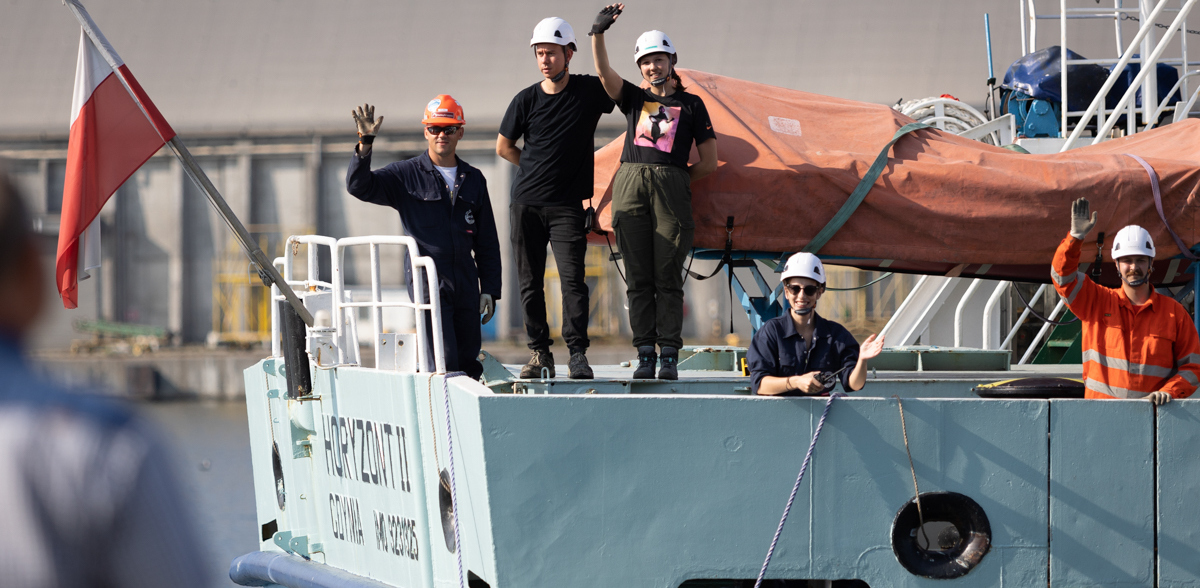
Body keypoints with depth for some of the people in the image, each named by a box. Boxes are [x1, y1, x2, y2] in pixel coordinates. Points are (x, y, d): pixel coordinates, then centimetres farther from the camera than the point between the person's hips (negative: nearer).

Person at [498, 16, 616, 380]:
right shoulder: (526, 100, 4)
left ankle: (578, 354, -10)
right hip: (527, 203, 2)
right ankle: (539, 353, 10)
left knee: (572, 278, -11)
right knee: (530, 282, 3)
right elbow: (504, 147, 15)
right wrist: (538, 169, 12)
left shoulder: (589, 91, 1)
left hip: (567, 205, -2)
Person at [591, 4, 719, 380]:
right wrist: (598, 34, -14)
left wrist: (676, 181, 8)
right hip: (630, 189, 2)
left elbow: (709, 161, 11)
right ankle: (645, 355, 1)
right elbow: (604, 73, -2)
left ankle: (669, 358, -4)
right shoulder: (634, 98, 17)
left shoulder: (691, 105, 12)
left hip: (672, 190, -2)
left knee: (668, 278, -4)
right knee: (639, 278, 0)